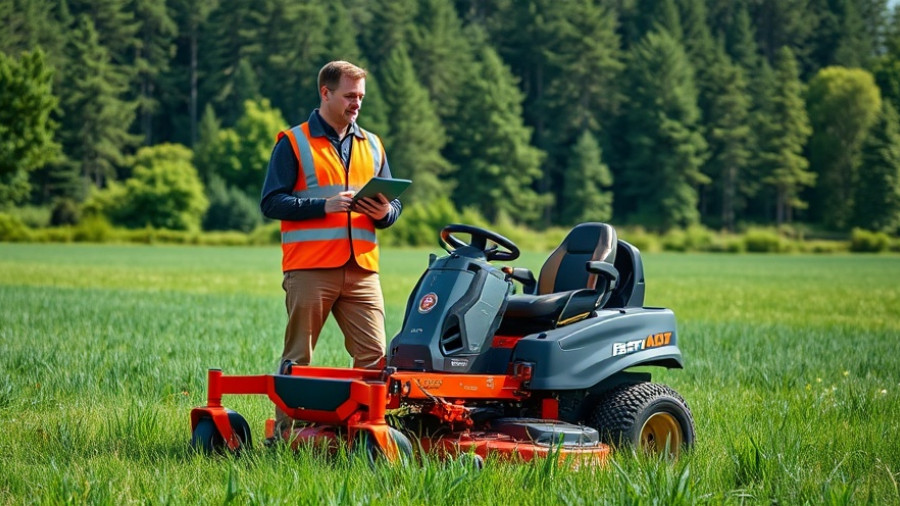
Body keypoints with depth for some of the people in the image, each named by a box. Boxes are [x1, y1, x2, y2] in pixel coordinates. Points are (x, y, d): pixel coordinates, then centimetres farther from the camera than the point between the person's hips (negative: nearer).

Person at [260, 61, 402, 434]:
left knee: (374, 357, -3)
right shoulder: (294, 143, 5)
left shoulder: (372, 146, 20)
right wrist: (325, 205, -16)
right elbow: (271, 202, -4)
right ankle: (284, 434, 7)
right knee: (298, 359, 0)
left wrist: (385, 213, -2)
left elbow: (394, 203, 23)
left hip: (361, 269, 4)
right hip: (310, 270, -4)